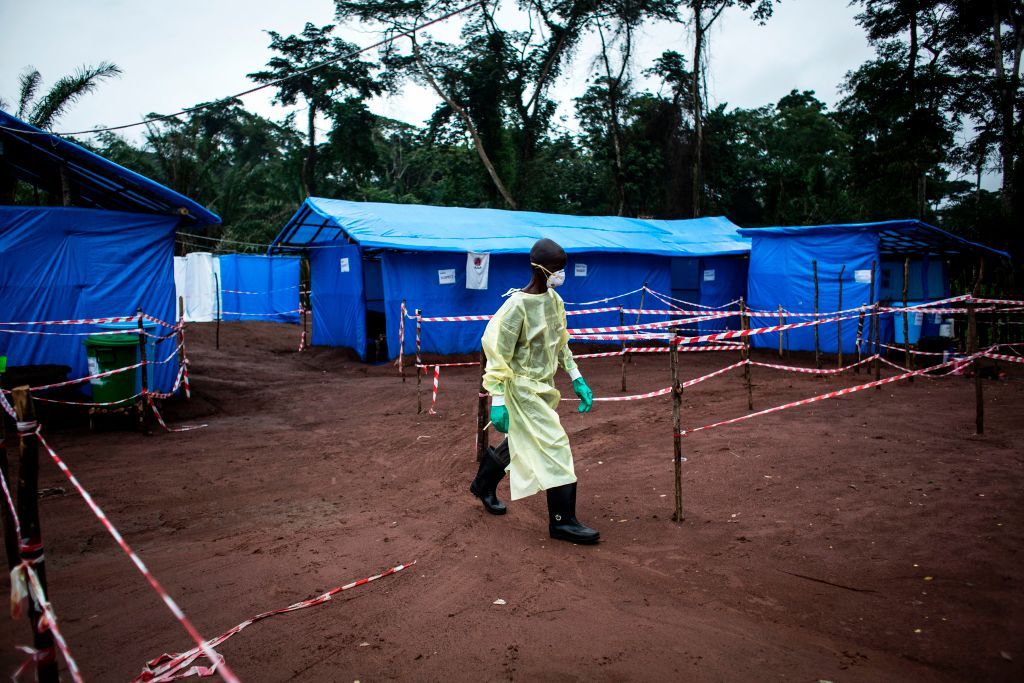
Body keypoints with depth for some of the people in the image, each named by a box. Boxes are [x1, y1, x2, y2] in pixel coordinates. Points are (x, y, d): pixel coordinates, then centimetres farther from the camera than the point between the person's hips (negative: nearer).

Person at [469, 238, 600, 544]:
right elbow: (497, 353, -19)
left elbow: (560, 343, 15)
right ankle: (562, 521, 4)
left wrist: (577, 380, 12)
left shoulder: (554, 299, 3)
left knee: (522, 442, 21)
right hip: (524, 389, -8)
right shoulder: (518, 306, -21)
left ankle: (483, 485, 44)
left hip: (544, 387, 8)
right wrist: (498, 402, -21)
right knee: (555, 448, -8)